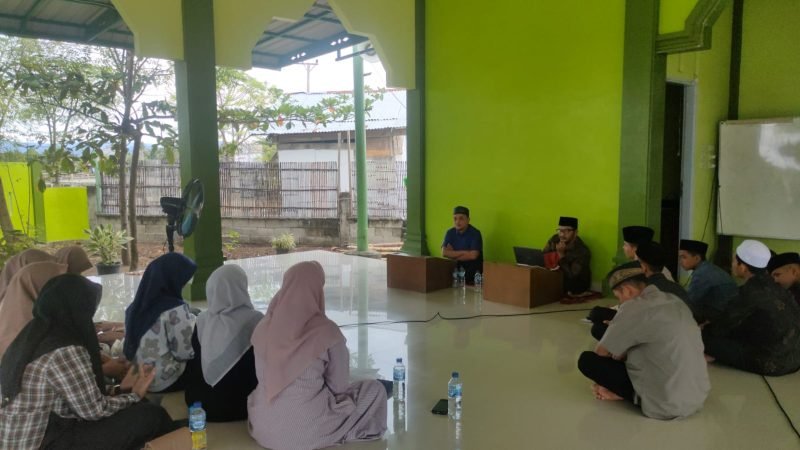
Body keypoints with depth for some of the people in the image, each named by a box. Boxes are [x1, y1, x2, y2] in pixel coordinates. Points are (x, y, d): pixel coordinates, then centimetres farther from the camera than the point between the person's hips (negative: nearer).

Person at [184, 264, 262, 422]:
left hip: (204, 404, 5)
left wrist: (193, 400, 16)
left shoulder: (202, 321, -3)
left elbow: (192, 366, 4)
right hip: (240, 404, -5)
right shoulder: (254, 321, -15)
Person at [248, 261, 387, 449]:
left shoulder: (263, 328, -5)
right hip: (308, 431, -5)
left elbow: (262, 378, 7)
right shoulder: (327, 332, -17)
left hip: (264, 428, 6)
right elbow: (339, 386, -6)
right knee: (374, 389, 13)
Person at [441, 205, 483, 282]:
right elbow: (444, 253, -8)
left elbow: (473, 255, -19)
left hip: (473, 270, -4)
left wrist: (453, 255, -8)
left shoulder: (475, 233, -10)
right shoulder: (450, 233, 4)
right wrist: (464, 252, -15)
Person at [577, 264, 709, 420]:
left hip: (667, 405, -8)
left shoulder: (636, 307, -15)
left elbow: (601, 352, -3)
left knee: (586, 360, -3)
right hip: (699, 397, 8)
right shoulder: (675, 301, 8)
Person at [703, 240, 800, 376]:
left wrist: (701, 332, 11)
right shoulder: (772, 286, 6)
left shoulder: (750, 293, -17)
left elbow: (722, 325, -7)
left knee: (707, 337, -9)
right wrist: (709, 326, 20)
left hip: (772, 363, -9)